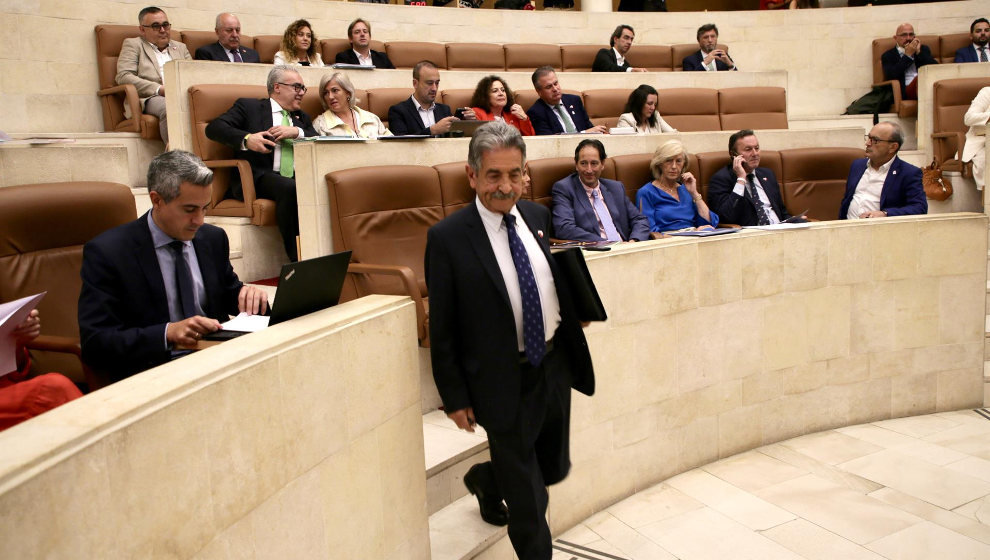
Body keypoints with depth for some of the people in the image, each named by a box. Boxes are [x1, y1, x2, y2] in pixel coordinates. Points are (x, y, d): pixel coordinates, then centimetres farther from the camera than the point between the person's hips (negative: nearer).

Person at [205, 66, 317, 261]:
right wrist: (246, 139, -15)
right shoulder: (248, 106, 16)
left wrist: (297, 132, -1)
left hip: (297, 178, 4)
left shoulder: (302, 118, 31)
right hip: (258, 179, -4)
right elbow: (213, 128, 2)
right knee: (290, 188, -37)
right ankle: (297, 259, -33)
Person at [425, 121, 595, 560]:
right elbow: (442, 327, -11)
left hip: (555, 367, 6)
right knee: (527, 496, 7)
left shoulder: (538, 217, 2)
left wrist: (578, 306, 3)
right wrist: (454, 397, -9)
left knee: (555, 467, 23)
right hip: (504, 383, -6)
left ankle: (485, 480, 51)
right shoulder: (447, 237, -15)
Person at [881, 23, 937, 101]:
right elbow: (890, 77, -6)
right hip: (905, 91, -3)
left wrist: (919, 52, 3)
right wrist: (908, 55, -2)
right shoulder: (888, 56, 14)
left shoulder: (923, 49, 25)